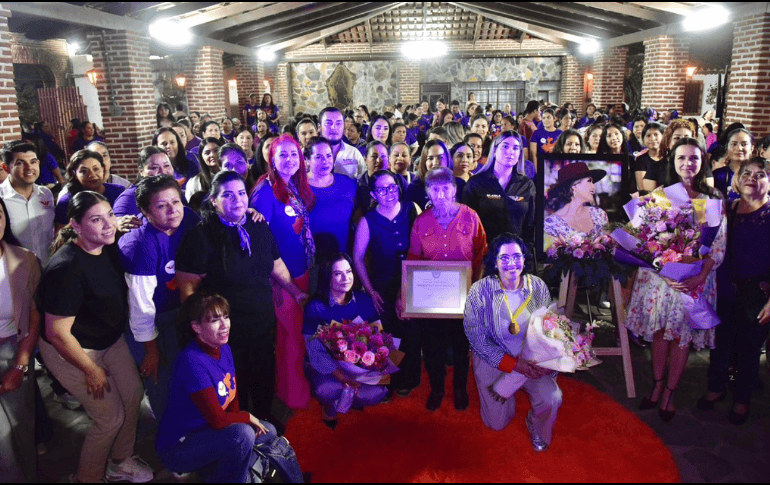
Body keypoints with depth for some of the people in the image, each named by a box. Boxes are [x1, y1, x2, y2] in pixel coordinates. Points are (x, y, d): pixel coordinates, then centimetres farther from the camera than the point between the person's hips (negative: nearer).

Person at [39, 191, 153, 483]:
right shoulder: (65, 268, -32)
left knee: (133, 395, 15)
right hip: (71, 351, -8)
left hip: (111, 340, 8)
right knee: (111, 417, 1)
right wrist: (92, 371, -16)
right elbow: (57, 333, -26)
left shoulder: (109, 248, -9)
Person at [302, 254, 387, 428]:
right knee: (328, 390, -34)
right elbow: (315, 352, -15)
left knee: (378, 391, -22)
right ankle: (329, 406, 5)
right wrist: (342, 377, -25)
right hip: (326, 367, -3)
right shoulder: (315, 308, -13)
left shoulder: (363, 300, -3)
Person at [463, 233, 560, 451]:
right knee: (497, 423, 0)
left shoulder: (538, 286, -8)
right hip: (493, 360, -2)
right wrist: (514, 365, -23)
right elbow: (477, 340, -17)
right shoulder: (480, 291, -18)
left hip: (531, 360, 2)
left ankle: (538, 428, 16)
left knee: (551, 399, -21)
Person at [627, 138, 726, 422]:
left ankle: (669, 393, 20)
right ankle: (657, 386, 25)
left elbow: (719, 244, -1)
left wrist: (700, 277, -14)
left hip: (696, 278, 0)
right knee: (660, 332, 8)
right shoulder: (660, 194, 3)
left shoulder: (713, 199, 2)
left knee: (683, 336, 6)